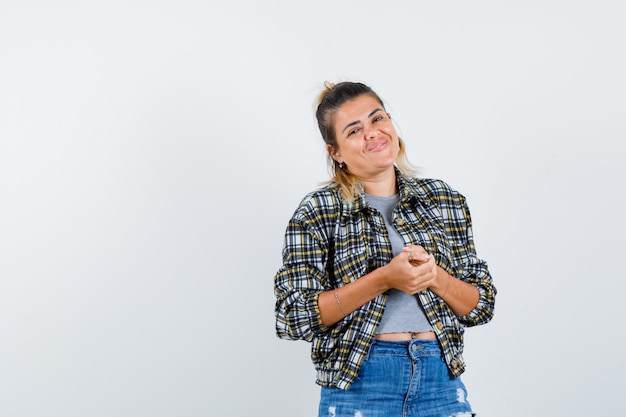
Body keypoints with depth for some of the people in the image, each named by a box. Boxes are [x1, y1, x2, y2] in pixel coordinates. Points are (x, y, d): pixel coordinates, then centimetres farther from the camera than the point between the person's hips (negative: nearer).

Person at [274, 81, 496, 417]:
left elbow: (482, 306, 8)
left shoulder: (443, 199, 6)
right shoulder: (317, 213, -3)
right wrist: (383, 279, -19)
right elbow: (292, 317, -10)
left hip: (441, 381, 3)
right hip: (359, 386, -2)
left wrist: (435, 277, -13)